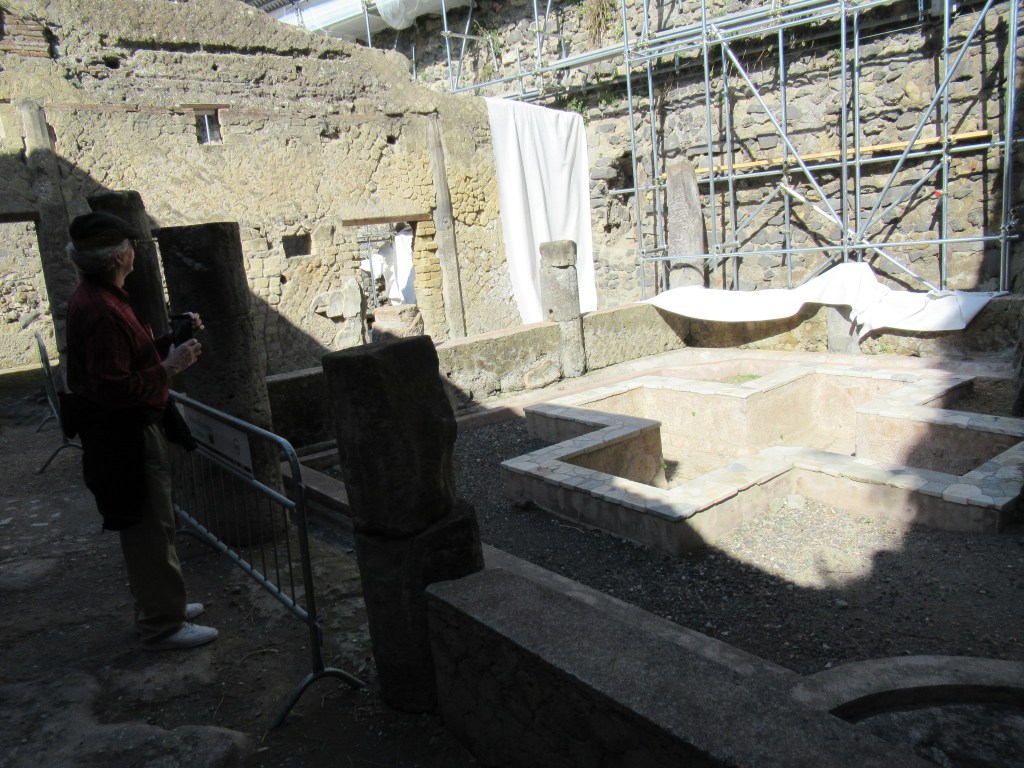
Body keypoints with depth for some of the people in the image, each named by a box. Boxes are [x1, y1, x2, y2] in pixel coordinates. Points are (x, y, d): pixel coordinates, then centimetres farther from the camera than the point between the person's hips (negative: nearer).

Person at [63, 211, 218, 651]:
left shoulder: (95, 298, 9)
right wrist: (169, 367, -21)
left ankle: (159, 605, 36)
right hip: (125, 437, -11)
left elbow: (130, 355, 16)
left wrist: (173, 339, 6)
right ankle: (161, 626, 14)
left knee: (148, 526, 21)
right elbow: (115, 389, -28)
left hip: (126, 431, 11)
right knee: (149, 528, 0)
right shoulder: (101, 311, -25)